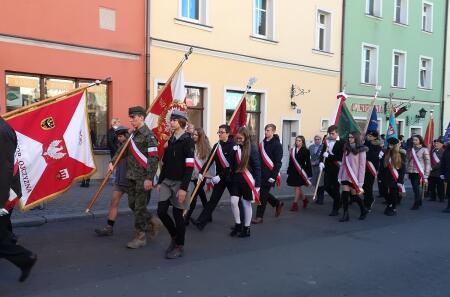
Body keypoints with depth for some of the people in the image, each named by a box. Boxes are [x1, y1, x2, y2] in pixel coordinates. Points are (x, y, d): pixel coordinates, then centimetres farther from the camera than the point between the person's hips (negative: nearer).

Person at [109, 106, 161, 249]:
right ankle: (153, 222, 31)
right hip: (132, 176, 9)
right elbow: (124, 149, 21)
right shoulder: (133, 134, 12)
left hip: (143, 177, -8)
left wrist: (149, 178, -23)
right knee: (132, 204, 14)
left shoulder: (148, 135, -14)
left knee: (140, 206, -1)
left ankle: (140, 237, 12)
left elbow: (153, 158, -19)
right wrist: (113, 161, 8)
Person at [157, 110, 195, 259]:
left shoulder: (188, 141, -11)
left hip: (179, 183, -6)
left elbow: (189, 167, -16)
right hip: (166, 181, 7)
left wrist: (184, 188, -20)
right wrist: (160, 182, 14)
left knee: (177, 214, 0)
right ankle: (174, 237, 26)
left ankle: (180, 246, 15)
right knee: (161, 211, 3)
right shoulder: (170, 140, 12)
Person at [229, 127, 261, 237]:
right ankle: (238, 225, 18)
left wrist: (257, 184, -12)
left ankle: (246, 228, 20)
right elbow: (231, 164, 10)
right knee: (233, 201, -2)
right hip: (236, 179, 4)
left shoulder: (252, 148, -11)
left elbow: (257, 167, -10)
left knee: (246, 203, 6)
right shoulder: (235, 147, 2)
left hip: (247, 180, -4)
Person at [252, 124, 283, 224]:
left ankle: (259, 217, 7)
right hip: (261, 173, 7)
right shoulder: (263, 143, 11)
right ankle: (278, 203, 36)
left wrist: (273, 176, -19)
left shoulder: (277, 145, -10)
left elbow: (278, 162, -14)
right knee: (263, 193, 12)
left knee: (263, 195, -4)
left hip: (269, 175, -7)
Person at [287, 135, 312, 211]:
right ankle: (305, 199, 37)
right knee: (298, 188, 14)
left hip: (301, 172, -5)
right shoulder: (292, 150, 8)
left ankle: (295, 204, 1)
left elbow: (308, 163, -5)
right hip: (293, 171, 5)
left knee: (298, 188, -4)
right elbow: (290, 162, 12)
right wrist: (289, 173, 13)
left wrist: (309, 175, -8)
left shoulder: (306, 151, -4)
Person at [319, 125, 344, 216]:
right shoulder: (327, 142, 9)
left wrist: (329, 156, -22)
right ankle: (338, 201, 32)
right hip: (328, 168, 6)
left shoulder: (341, 143, -10)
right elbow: (322, 152, 8)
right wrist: (321, 162, -9)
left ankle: (335, 209, 13)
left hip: (336, 169, -6)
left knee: (335, 188, 1)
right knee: (327, 187, 7)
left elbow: (341, 157, -16)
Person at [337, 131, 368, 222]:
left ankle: (363, 210, 30)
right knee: (344, 195, -4)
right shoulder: (347, 148, 10)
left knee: (354, 195, 5)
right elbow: (343, 163, 10)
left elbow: (362, 166, -9)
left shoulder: (361, 150, -7)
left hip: (355, 176, -4)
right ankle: (345, 214, 5)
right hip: (346, 175, 4)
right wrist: (340, 175, 7)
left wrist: (360, 181, -13)